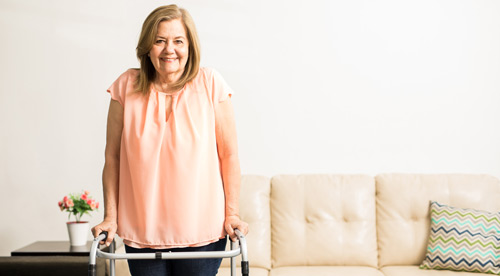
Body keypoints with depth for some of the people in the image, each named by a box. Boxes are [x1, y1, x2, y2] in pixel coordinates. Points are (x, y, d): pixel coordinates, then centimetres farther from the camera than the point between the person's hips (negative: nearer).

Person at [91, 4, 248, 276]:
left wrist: (232, 213, -3)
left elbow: (229, 154, -1)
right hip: (142, 232, 1)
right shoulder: (126, 86, 0)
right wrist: (110, 216, 1)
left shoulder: (211, 84, -4)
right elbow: (112, 157, 3)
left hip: (202, 232, -1)